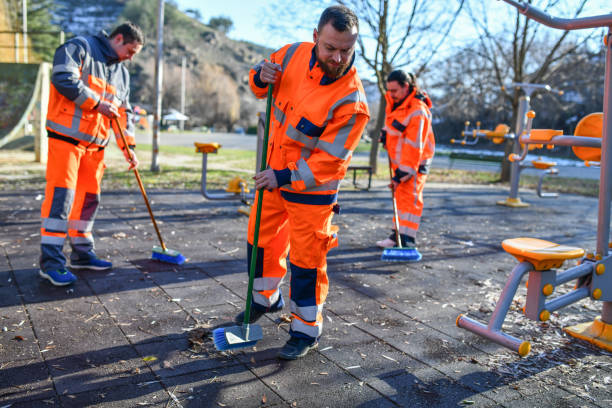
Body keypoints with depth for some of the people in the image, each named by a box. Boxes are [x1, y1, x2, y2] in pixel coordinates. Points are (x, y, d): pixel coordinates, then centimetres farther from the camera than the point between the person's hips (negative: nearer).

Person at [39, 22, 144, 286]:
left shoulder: (122, 73, 20)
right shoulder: (80, 47, -1)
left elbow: (124, 113, 18)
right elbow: (63, 78, -18)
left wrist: (128, 147, 9)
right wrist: (97, 104, -15)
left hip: (95, 143, 8)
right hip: (66, 136, -7)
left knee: (88, 197, 10)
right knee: (61, 194, -11)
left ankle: (81, 253, 21)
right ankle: (51, 261, -8)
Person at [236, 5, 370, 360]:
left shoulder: (351, 101, -26)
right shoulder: (295, 54, -8)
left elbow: (330, 161, -25)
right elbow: (263, 85, 10)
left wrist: (286, 177, -30)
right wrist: (261, 77, -13)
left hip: (313, 188, -6)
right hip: (275, 175, 7)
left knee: (306, 261, 1)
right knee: (261, 240, 20)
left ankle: (307, 330, 21)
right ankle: (267, 299, 45)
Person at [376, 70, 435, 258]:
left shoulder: (418, 112, -26)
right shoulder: (394, 101, 2)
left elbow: (414, 146, -28)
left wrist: (403, 172, -28)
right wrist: (385, 133, 6)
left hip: (415, 162, -9)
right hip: (399, 159, 9)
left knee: (410, 198, -10)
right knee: (399, 196, 14)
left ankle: (408, 240, -6)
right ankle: (397, 235, 23)